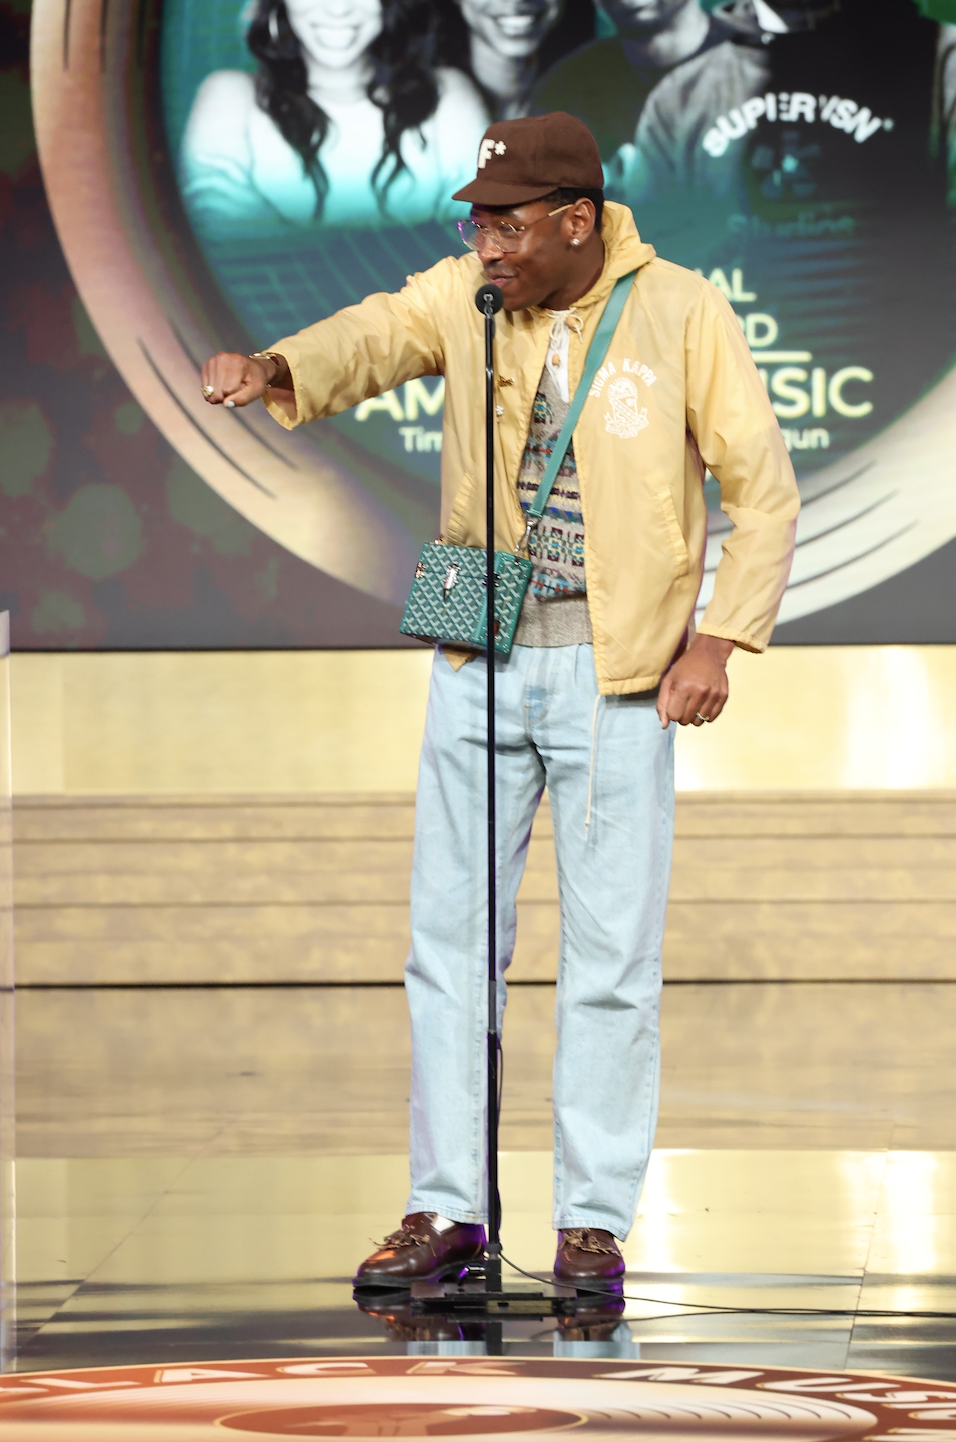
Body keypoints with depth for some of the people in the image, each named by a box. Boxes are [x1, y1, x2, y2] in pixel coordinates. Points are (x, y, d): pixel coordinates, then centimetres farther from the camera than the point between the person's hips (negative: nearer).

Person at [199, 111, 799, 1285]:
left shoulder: (681, 314, -4)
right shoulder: (465, 296, 3)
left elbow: (763, 490, -2)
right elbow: (374, 338, -14)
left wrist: (720, 639, -11)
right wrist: (275, 370, -36)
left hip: (617, 665, -3)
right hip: (481, 652, 3)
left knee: (612, 954, 0)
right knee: (450, 935, 4)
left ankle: (594, 1221, 7)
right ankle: (448, 1209, 12)